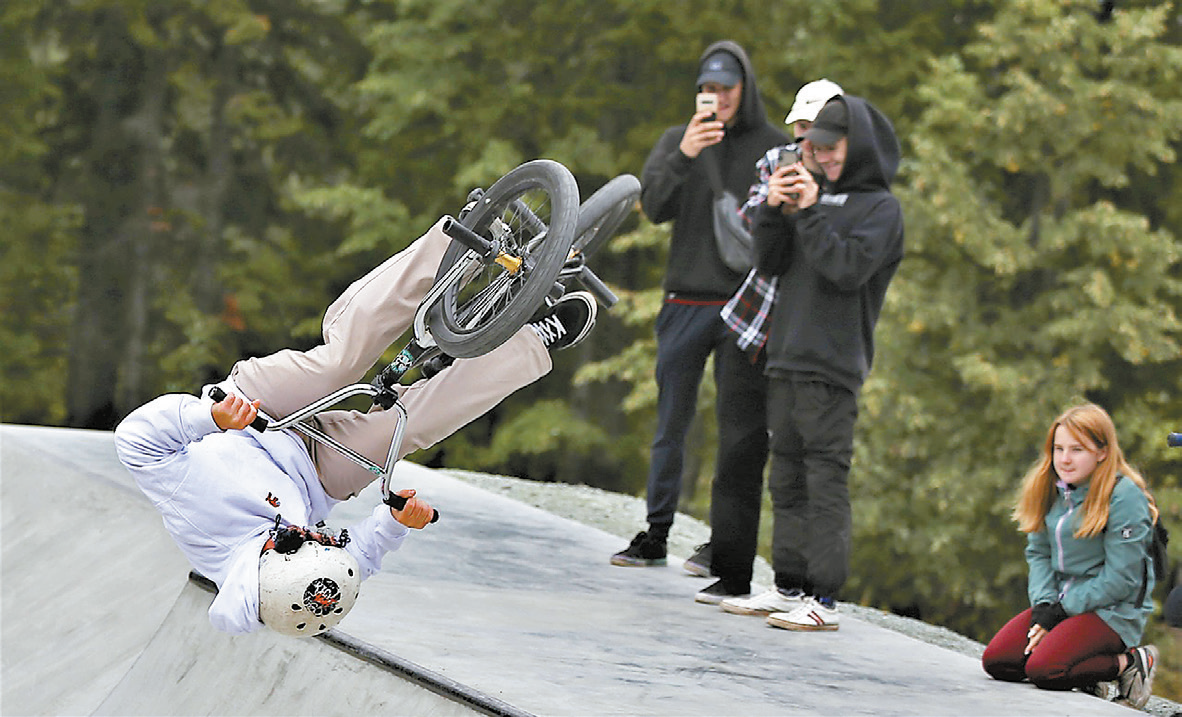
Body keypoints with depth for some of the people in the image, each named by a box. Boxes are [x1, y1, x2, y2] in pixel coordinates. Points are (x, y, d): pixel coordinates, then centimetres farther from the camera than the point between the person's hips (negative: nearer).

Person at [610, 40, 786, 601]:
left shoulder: (773, 146, 3)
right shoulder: (677, 140, 7)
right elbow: (653, 206, -7)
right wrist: (682, 156, -23)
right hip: (686, 302, 2)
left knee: (740, 429, -5)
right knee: (671, 423, 8)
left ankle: (727, 544, 1)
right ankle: (655, 536, 16)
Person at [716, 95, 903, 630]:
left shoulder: (881, 208, -3)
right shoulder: (820, 195, 16)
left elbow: (848, 269, -17)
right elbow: (770, 263, 12)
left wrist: (810, 214, -15)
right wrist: (774, 210, -3)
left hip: (833, 366, -7)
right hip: (787, 360, 7)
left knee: (825, 480, -8)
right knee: (787, 479, 11)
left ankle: (825, 599, -8)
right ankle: (789, 587, 18)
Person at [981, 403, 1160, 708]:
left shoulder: (1124, 496, -17)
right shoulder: (1054, 489, 7)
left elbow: (1120, 579, -17)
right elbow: (1039, 553, 10)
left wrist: (1062, 611, -15)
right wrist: (1043, 607, -7)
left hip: (1112, 612, -8)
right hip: (1061, 602, 8)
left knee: (1042, 670, -27)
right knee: (995, 660, -9)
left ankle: (1131, 663, -6)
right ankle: (1086, 671, 8)